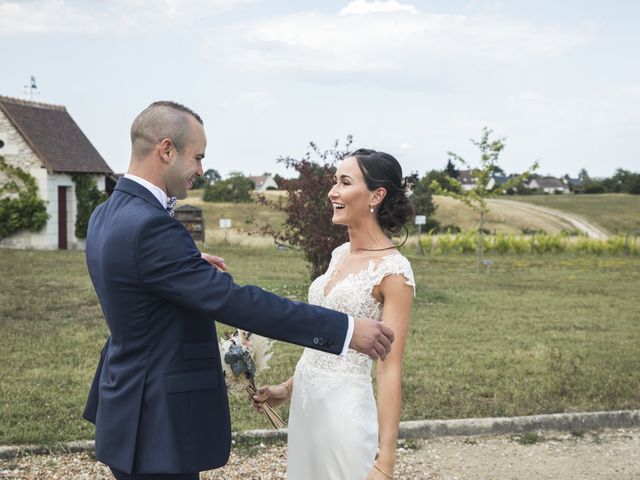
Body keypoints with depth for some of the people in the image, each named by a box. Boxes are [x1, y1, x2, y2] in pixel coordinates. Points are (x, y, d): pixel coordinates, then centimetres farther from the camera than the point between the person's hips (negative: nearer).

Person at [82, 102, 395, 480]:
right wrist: (345, 328, -24)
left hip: (128, 409, 10)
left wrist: (193, 264, 25)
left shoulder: (108, 215, 6)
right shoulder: (149, 226, -25)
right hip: (157, 427, -10)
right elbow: (234, 302, -27)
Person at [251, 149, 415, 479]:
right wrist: (288, 388, 19)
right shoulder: (340, 254, 8)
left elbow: (390, 369, -18)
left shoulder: (393, 271, -15)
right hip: (305, 403, 8)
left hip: (344, 410, -7)